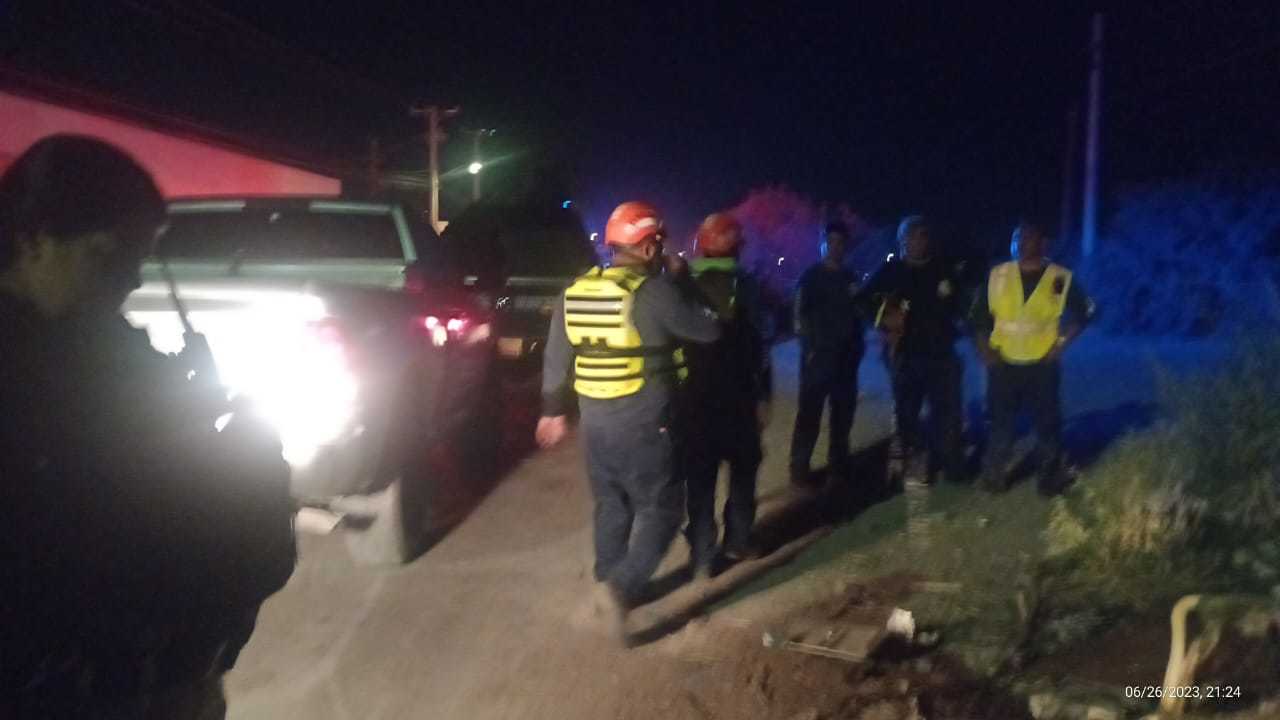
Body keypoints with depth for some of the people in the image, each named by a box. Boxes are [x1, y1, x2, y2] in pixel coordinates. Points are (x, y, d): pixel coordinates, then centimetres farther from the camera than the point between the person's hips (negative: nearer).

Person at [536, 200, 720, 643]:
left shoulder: (576, 293, 4)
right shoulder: (655, 292, -16)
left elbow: (555, 359, 10)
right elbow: (709, 330, -6)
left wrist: (555, 410, 21)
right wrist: (681, 280, 4)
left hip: (596, 419, 6)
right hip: (645, 423, -6)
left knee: (612, 505, 19)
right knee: (661, 508, 4)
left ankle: (609, 588, 28)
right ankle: (621, 587, -10)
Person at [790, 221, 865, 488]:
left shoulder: (851, 277, 14)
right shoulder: (811, 276, -1)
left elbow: (857, 314, 17)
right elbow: (800, 316, -6)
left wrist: (857, 347, 4)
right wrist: (809, 347, -14)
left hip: (846, 356, 6)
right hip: (818, 355, -5)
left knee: (844, 413, 12)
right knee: (809, 414, -6)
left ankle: (839, 465, 25)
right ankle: (799, 469, -2)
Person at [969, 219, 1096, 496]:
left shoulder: (1061, 278, -3)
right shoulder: (997, 276, 1)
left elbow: (1085, 313, 6)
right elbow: (978, 314, 9)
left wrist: (1062, 343, -3)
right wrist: (983, 347, 0)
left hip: (1042, 365, -1)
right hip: (1003, 365, 1)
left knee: (1047, 422, 5)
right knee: (1001, 421, 7)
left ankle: (1049, 476, 19)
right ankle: (994, 475, 19)